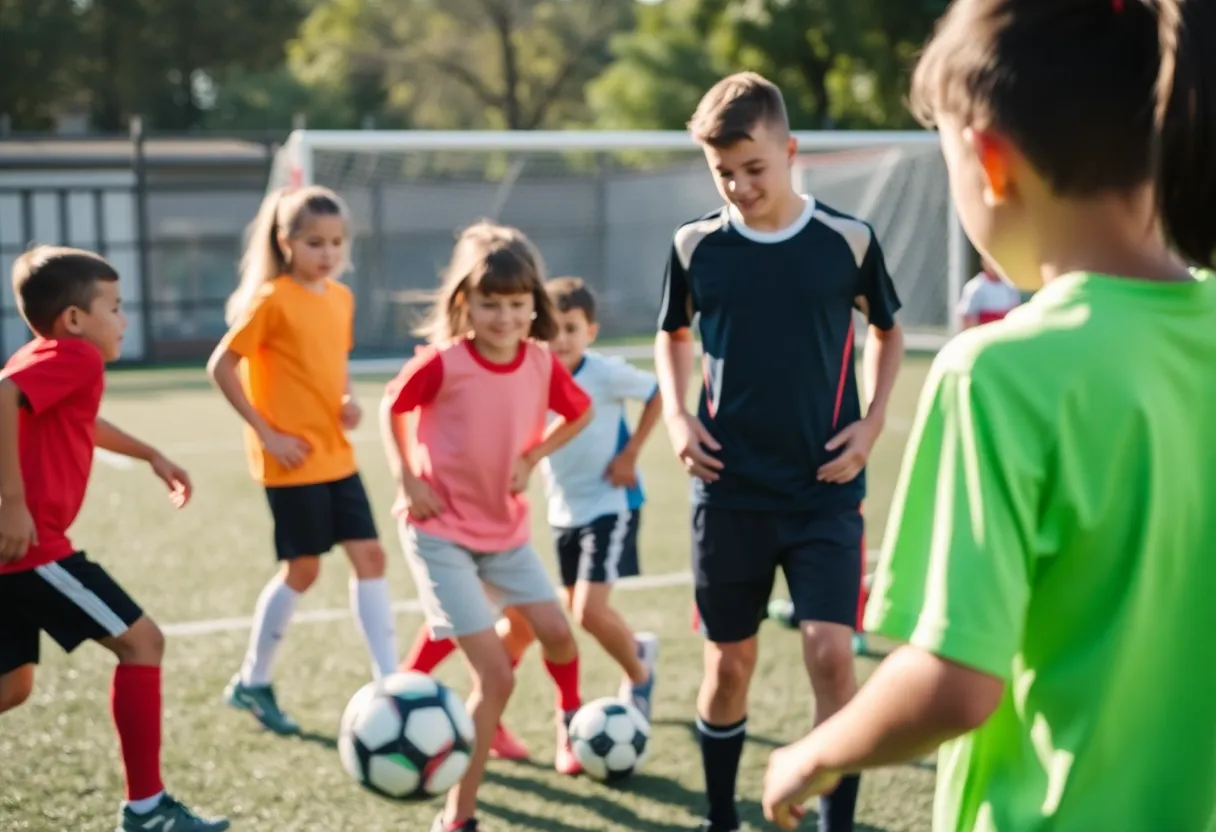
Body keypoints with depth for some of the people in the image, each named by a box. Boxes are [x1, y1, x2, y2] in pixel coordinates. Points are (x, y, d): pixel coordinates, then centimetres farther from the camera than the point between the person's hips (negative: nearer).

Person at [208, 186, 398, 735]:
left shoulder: (341, 298, 8)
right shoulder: (272, 300, -13)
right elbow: (221, 367, -13)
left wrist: (348, 400, 1)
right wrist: (265, 432, -15)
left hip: (337, 454, 7)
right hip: (292, 458, -7)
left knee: (369, 556, 2)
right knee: (303, 568, 0)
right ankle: (252, 683, 18)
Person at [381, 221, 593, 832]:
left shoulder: (542, 364, -6)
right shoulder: (443, 363, -19)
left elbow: (580, 412, 13)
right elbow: (391, 407, -2)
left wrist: (534, 456, -1)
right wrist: (406, 479, -11)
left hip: (507, 528, 5)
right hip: (441, 533, -5)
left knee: (557, 634, -1)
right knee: (496, 676, -11)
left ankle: (571, 717, 37)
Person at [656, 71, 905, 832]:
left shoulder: (848, 240, -5)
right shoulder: (694, 245, -1)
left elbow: (888, 331, 11)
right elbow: (674, 337, 16)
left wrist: (872, 423, -2)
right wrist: (678, 415, 0)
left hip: (826, 489, -1)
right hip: (729, 490, 2)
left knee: (831, 652, -13)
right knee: (730, 661, 10)